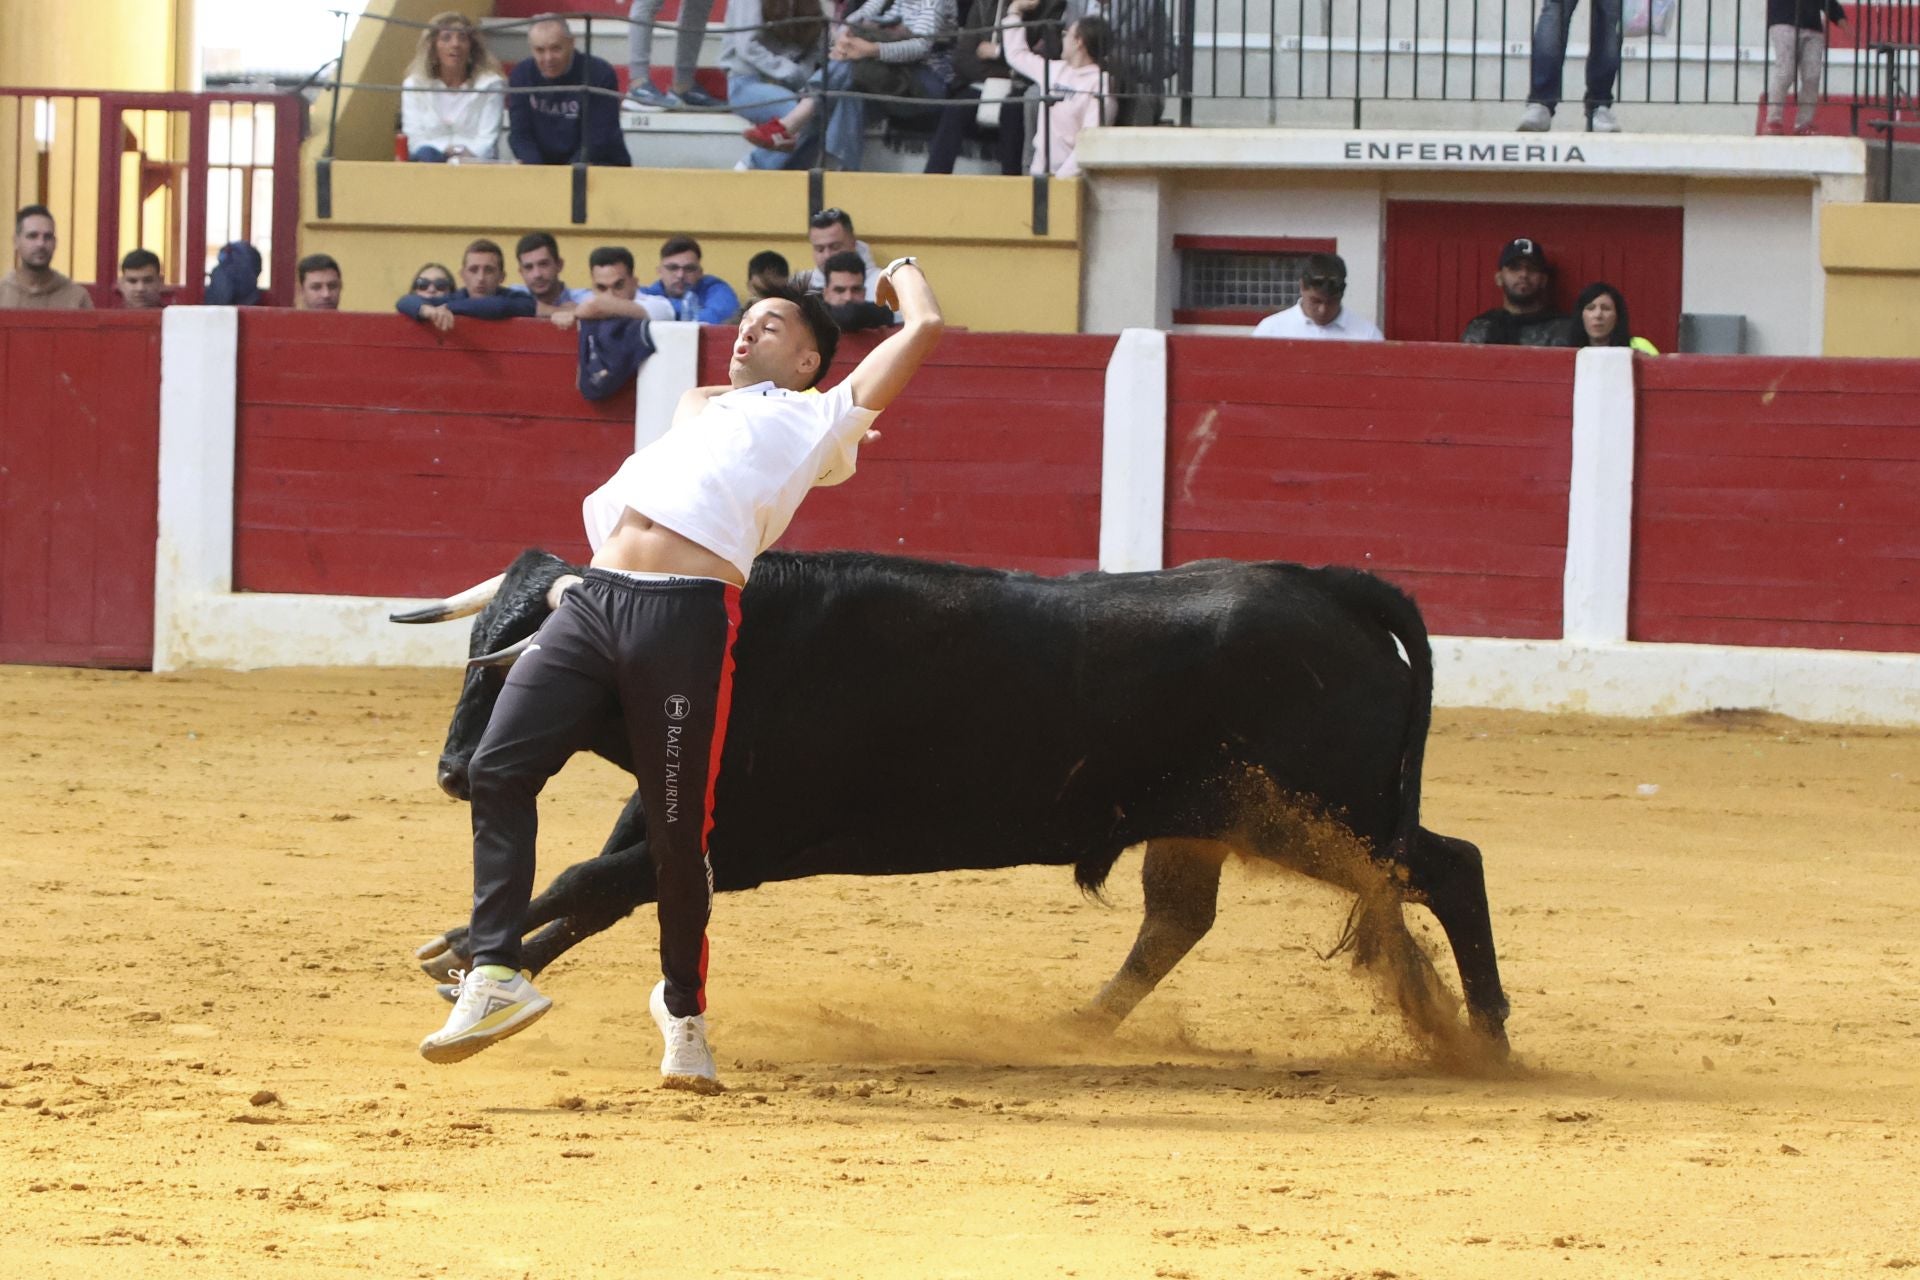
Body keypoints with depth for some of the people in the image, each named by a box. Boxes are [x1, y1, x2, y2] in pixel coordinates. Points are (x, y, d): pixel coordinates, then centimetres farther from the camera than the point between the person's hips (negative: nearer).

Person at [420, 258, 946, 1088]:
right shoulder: (700, 408, 32)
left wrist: (903, 273, 33)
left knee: (678, 828, -5)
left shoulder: (820, 419, 16)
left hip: (689, 615, -5)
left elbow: (923, 329, 15)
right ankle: (495, 976, -11)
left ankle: (682, 1005, 16)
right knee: (497, 769, -11)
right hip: (592, 604, 5)